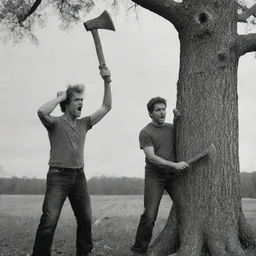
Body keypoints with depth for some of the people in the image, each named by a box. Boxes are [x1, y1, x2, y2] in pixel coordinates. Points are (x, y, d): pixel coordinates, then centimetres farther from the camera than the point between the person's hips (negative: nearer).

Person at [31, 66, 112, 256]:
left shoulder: (84, 124, 12)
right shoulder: (56, 123, -4)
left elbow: (106, 107, 12)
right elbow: (42, 112, -27)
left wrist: (107, 82, 2)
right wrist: (60, 97, -12)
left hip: (79, 176, 6)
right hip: (58, 175, -5)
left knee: (86, 219, 10)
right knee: (49, 220, -11)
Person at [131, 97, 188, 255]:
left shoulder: (171, 128, 11)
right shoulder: (146, 132, -5)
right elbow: (151, 157, -14)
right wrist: (174, 165, -23)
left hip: (174, 175, 5)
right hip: (154, 176, -5)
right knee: (150, 215, -8)